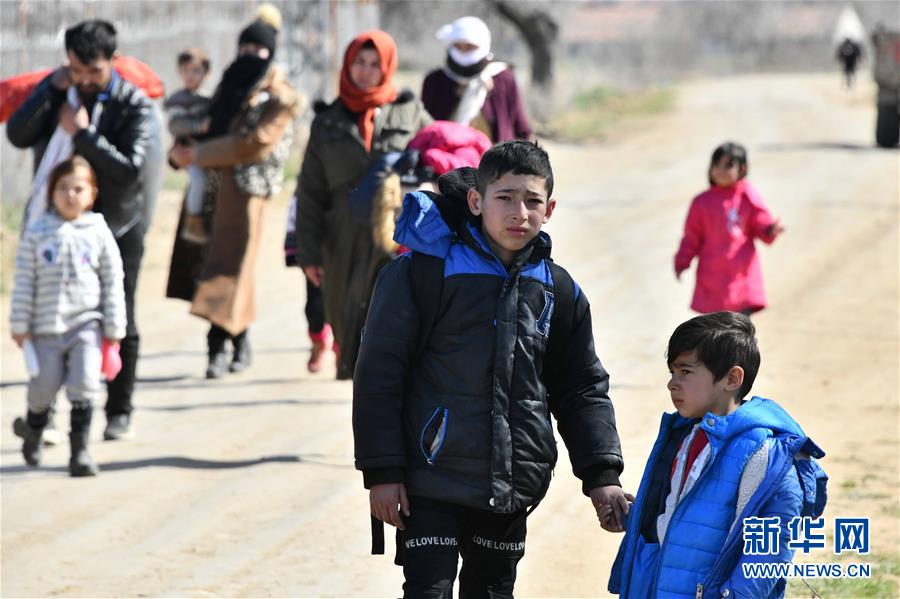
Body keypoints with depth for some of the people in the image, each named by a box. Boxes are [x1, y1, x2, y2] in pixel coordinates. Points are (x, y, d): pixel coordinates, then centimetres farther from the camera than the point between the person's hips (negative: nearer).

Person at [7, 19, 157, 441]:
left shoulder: (135, 106, -11)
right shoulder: (56, 89, 2)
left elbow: (130, 168, -23)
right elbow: (18, 135, -11)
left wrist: (84, 133, -24)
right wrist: (53, 91, -19)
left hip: (116, 228, -3)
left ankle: (119, 413, 15)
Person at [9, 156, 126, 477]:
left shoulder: (98, 233, 0)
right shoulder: (37, 233, -2)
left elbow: (113, 283, 4)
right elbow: (24, 282, 0)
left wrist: (113, 329, 2)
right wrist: (20, 326, -2)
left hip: (86, 324, 0)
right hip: (46, 328, 0)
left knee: (85, 385, -13)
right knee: (42, 388, 7)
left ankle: (80, 450, -6)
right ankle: (32, 439, 34)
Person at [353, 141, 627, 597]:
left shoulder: (560, 292, 8)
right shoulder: (426, 270, -8)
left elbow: (582, 389, 16)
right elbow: (379, 373, -7)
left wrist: (601, 474, 6)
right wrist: (381, 471, -11)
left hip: (512, 486, 5)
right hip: (433, 479, -5)